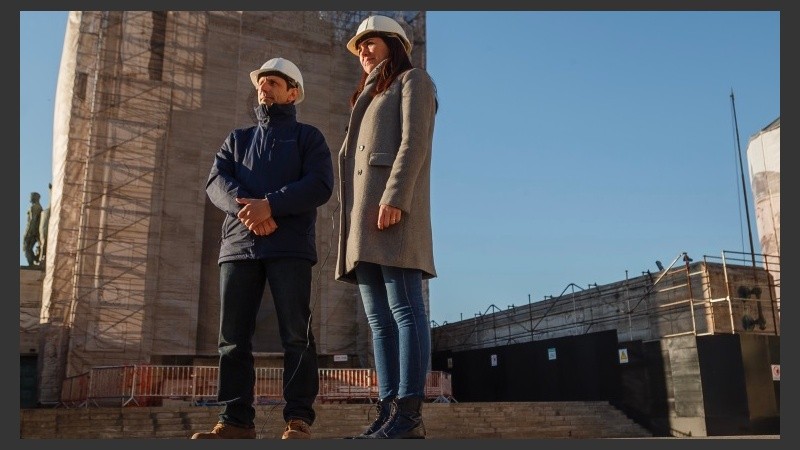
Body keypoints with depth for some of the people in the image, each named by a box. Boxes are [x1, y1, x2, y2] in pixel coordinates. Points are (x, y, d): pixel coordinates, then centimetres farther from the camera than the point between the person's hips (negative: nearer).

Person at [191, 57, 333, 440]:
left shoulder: (308, 136, 14)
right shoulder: (237, 139, 25)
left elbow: (320, 185, -3)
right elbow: (216, 182, 8)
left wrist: (270, 205, -16)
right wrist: (245, 209, -13)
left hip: (290, 245, -4)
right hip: (238, 244, 4)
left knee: (296, 334, -8)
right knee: (233, 336, -1)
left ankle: (298, 420, -5)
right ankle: (236, 420, 3)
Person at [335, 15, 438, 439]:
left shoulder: (413, 80, 11)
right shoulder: (369, 99, 34)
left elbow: (416, 142, -6)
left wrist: (395, 198, -20)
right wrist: (354, 223, 14)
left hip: (392, 204, -8)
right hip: (364, 214, 8)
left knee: (404, 310, -14)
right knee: (379, 318, -1)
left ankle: (409, 415, -17)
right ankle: (389, 412, -2)